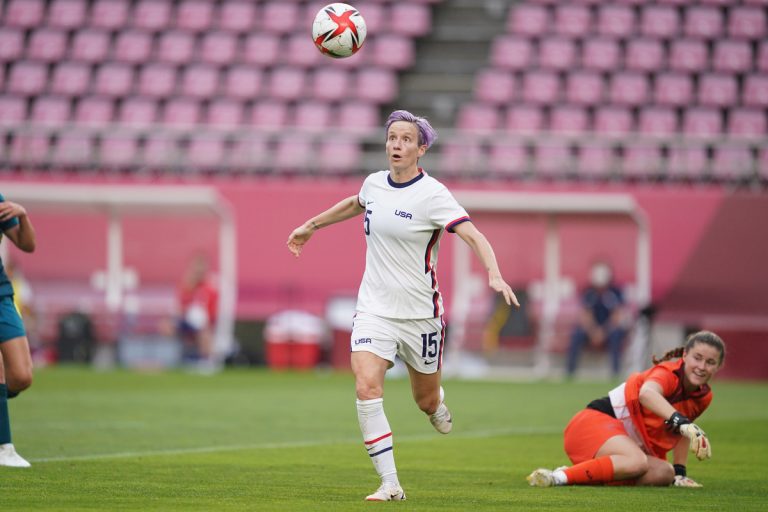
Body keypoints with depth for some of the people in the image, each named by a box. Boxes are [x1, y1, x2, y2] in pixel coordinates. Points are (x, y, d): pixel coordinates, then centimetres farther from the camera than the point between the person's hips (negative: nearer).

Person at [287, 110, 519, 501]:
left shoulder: (431, 194, -13)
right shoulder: (374, 184, 3)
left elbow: (474, 236, -24)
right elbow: (354, 204, 28)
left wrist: (494, 274, -41)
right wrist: (311, 226, 37)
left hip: (420, 314, -3)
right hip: (374, 308, 3)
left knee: (427, 401, 10)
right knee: (366, 387, -19)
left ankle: (438, 405, 51)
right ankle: (390, 484, -16)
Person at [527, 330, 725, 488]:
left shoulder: (703, 397, 6)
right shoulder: (669, 372, -18)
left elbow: (681, 430, 25)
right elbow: (647, 393, -43)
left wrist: (679, 472, 19)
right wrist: (681, 422, -57)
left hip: (631, 442, 9)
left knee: (664, 473, -18)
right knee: (636, 462, -38)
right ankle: (559, 477, -34)